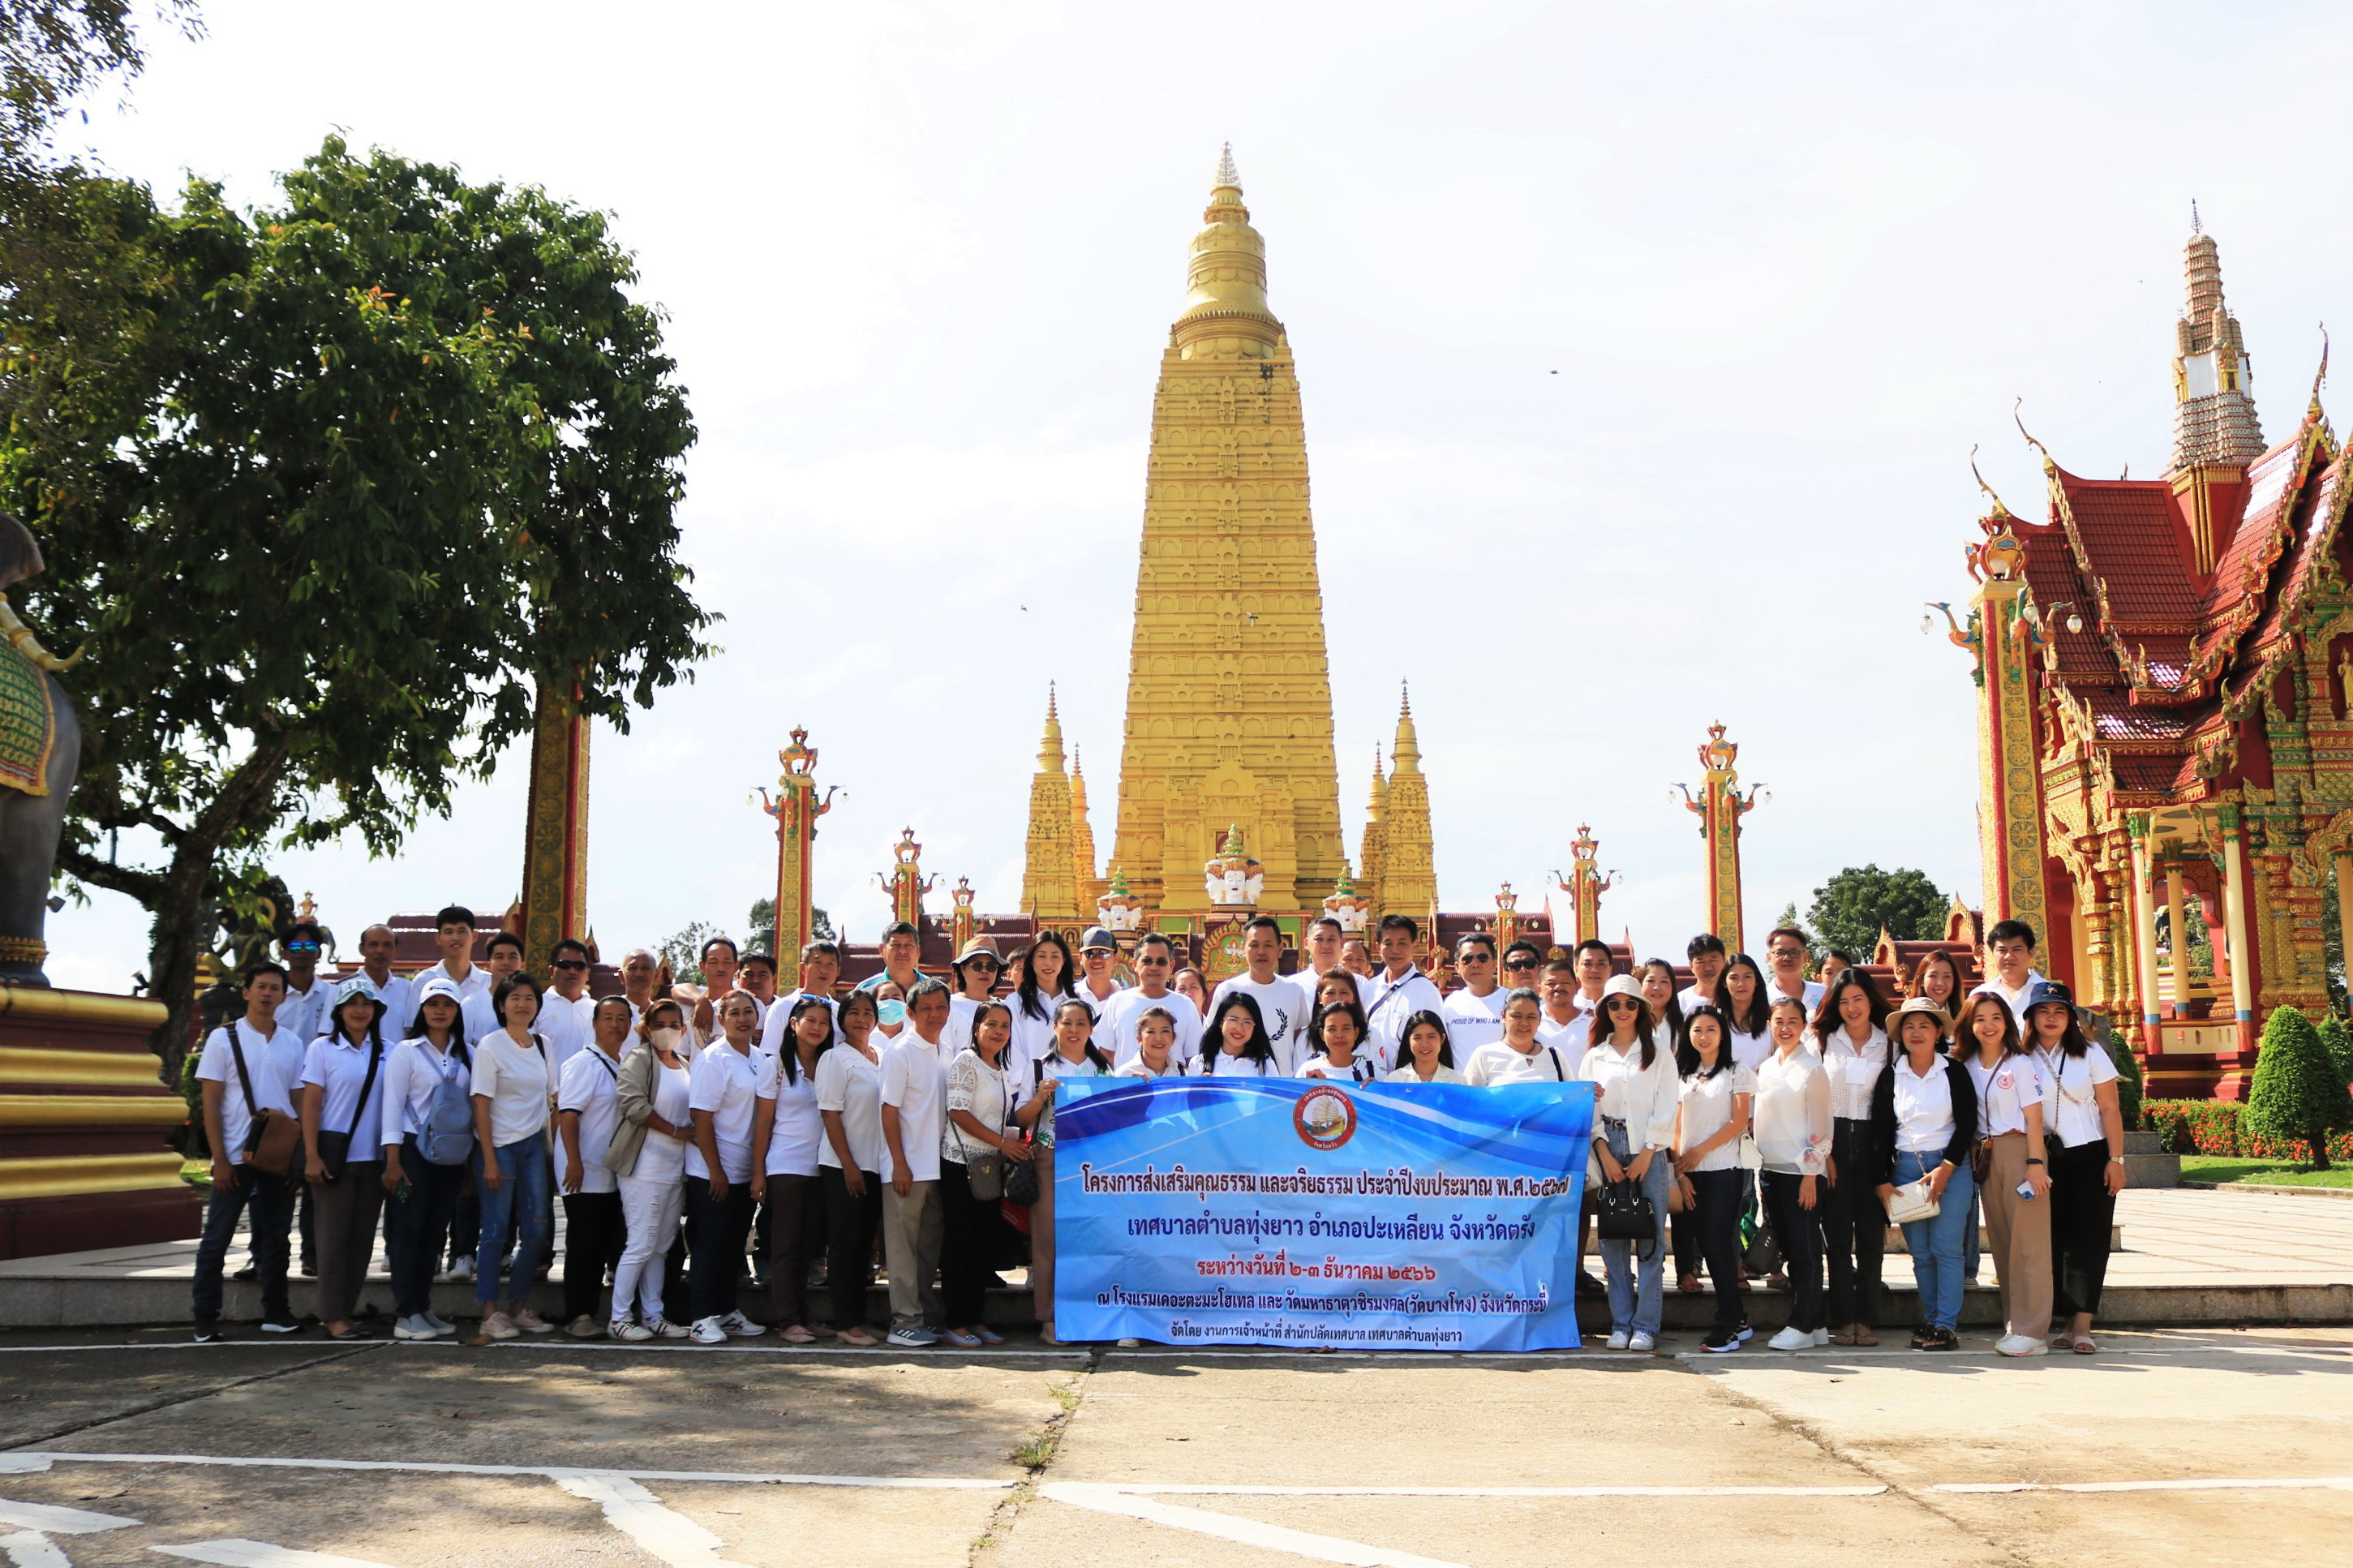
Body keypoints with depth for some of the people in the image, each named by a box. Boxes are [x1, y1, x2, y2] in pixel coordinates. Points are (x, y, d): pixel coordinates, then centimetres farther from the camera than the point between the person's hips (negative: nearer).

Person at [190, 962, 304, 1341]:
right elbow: (210, 1104, -4)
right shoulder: (224, 1038, -1)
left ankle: (275, 1311, 19)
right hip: (235, 1158, -4)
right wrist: (220, 1160, -10)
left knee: (275, 1238, 10)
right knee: (217, 1239, 2)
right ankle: (205, 1318, 9)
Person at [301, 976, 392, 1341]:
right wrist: (311, 1156, -11)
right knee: (335, 1237, -1)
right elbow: (310, 1105, -4)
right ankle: (333, 1316, 4)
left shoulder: (386, 1052, 8)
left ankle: (348, 1310, 15)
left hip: (373, 1158, 4)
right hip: (335, 1156, -4)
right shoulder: (322, 1049, -1)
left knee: (362, 1238, 7)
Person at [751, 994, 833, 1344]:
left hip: (820, 1167, 4)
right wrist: (758, 1171, -6)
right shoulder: (776, 1064, -2)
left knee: (808, 1246, 7)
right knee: (786, 1246, -2)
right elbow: (763, 1120, -2)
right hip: (785, 1166, -4)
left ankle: (802, 1317, 14)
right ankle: (788, 1322, -1)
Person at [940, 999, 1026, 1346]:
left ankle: (976, 1319, 14)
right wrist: (1002, 1141, -14)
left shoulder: (1000, 1070, 18)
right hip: (961, 1163, -8)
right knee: (959, 1242, -4)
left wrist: (1015, 1146, 8)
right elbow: (958, 1112, -15)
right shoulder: (966, 1062, -7)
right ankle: (955, 1323, 0)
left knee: (984, 1243, 8)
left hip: (990, 1165, 8)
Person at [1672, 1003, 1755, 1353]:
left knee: (1718, 1244, -9)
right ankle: (1738, 1319, 15)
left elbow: (1739, 1122, -4)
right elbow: (1676, 1128, 10)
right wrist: (1679, 1171, -1)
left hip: (1723, 1170, -4)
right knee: (1705, 1245, 3)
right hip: (1690, 1173, 4)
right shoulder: (1682, 1076, 15)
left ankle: (1727, 1326, -3)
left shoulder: (1737, 1073, 4)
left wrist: (1699, 1151, -9)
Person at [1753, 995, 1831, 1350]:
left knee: (1805, 1249, -2)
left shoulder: (1811, 1068, -7)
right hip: (1771, 1168, 7)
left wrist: (1810, 1174, -12)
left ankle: (1803, 1326, 3)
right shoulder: (1765, 1068, 12)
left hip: (1801, 1171, -7)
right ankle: (1814, 1323, 17)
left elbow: (1819, 1125, -9)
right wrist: (1761, 1170, 11)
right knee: (1788, 1248, 9)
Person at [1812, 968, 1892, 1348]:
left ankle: (1865, 1318, 7)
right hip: (1833, 1141, 0)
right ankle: (1844, 1319, 3)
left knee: (1872, 1232, 1)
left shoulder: (1888, 1043, 7)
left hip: (1872, 1142, 0)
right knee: (1837, 1232, -1)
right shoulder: (1825, 1041, 7)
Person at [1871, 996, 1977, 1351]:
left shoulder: (1954, 1072, 1)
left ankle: (1945, 1325, -5)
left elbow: (1968, 1123, -1)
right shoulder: (1891, 1076, 6)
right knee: (1919, 1252, 3)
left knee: (1945, 1248, -7)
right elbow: (1880, 1130, 7)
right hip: (1904, 1168, 2)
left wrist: (1945, 1169, -8)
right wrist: (1883, 1181, 1)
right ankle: (1930, 1321, 11)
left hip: (1950, 1166, -2)